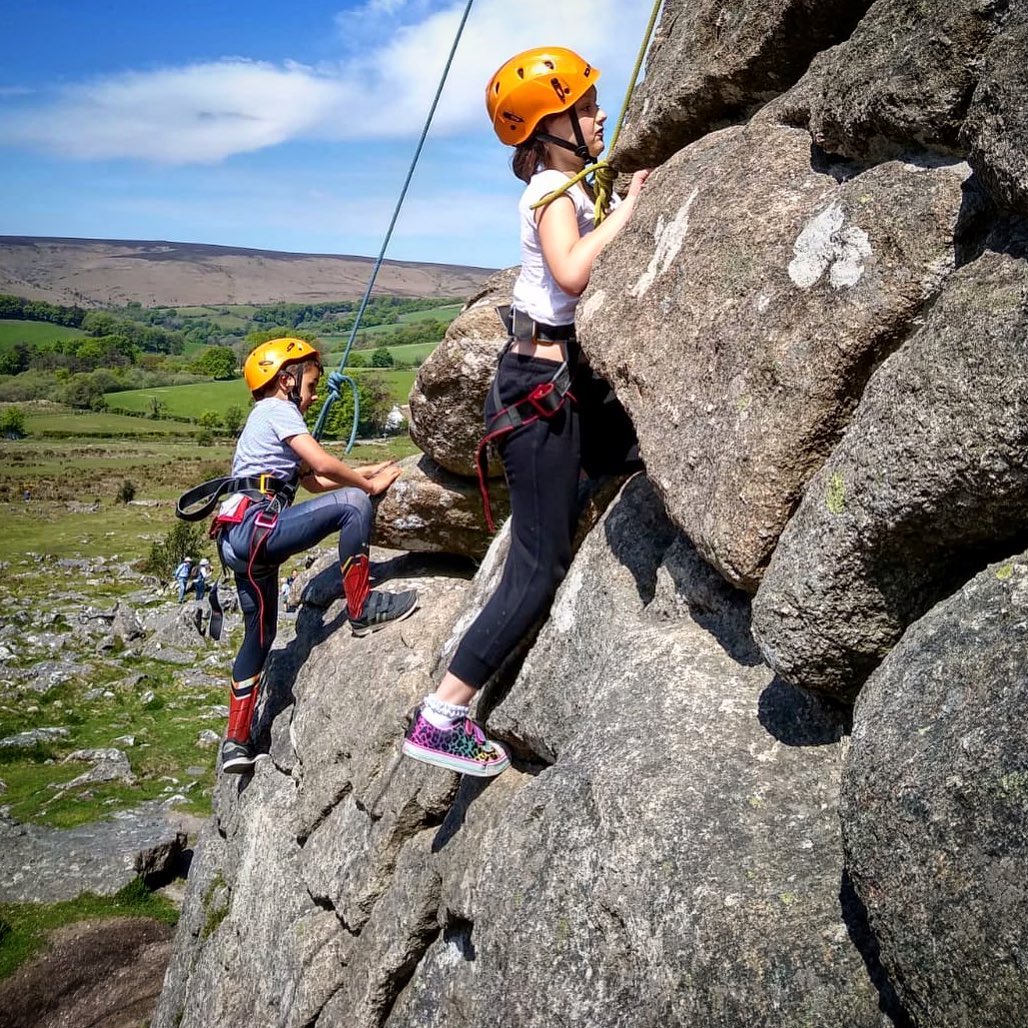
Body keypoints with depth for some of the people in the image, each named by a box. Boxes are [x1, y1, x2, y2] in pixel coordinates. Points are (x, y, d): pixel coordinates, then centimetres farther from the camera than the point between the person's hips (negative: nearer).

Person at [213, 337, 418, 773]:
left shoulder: (265, 418, 30)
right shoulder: (277, 409, 0)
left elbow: (314, 480, 29)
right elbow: (323, 464, -12)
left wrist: (366, 472, 23)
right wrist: (368, 485, 2)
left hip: (237, 539, 10)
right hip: (254, 525, -10)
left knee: (259, 634, 16)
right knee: (352, 503, -17)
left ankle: (236, 742, 22)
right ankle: (361, 609, -11)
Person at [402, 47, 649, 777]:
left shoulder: (569, 188, 16)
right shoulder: (554, 192, -12)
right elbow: (572, 274, -31)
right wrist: (627, 210, -19)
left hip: (570, 383, 10)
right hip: (540, 388, -10)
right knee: (538, 572, -7)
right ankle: (440, 717, -1)